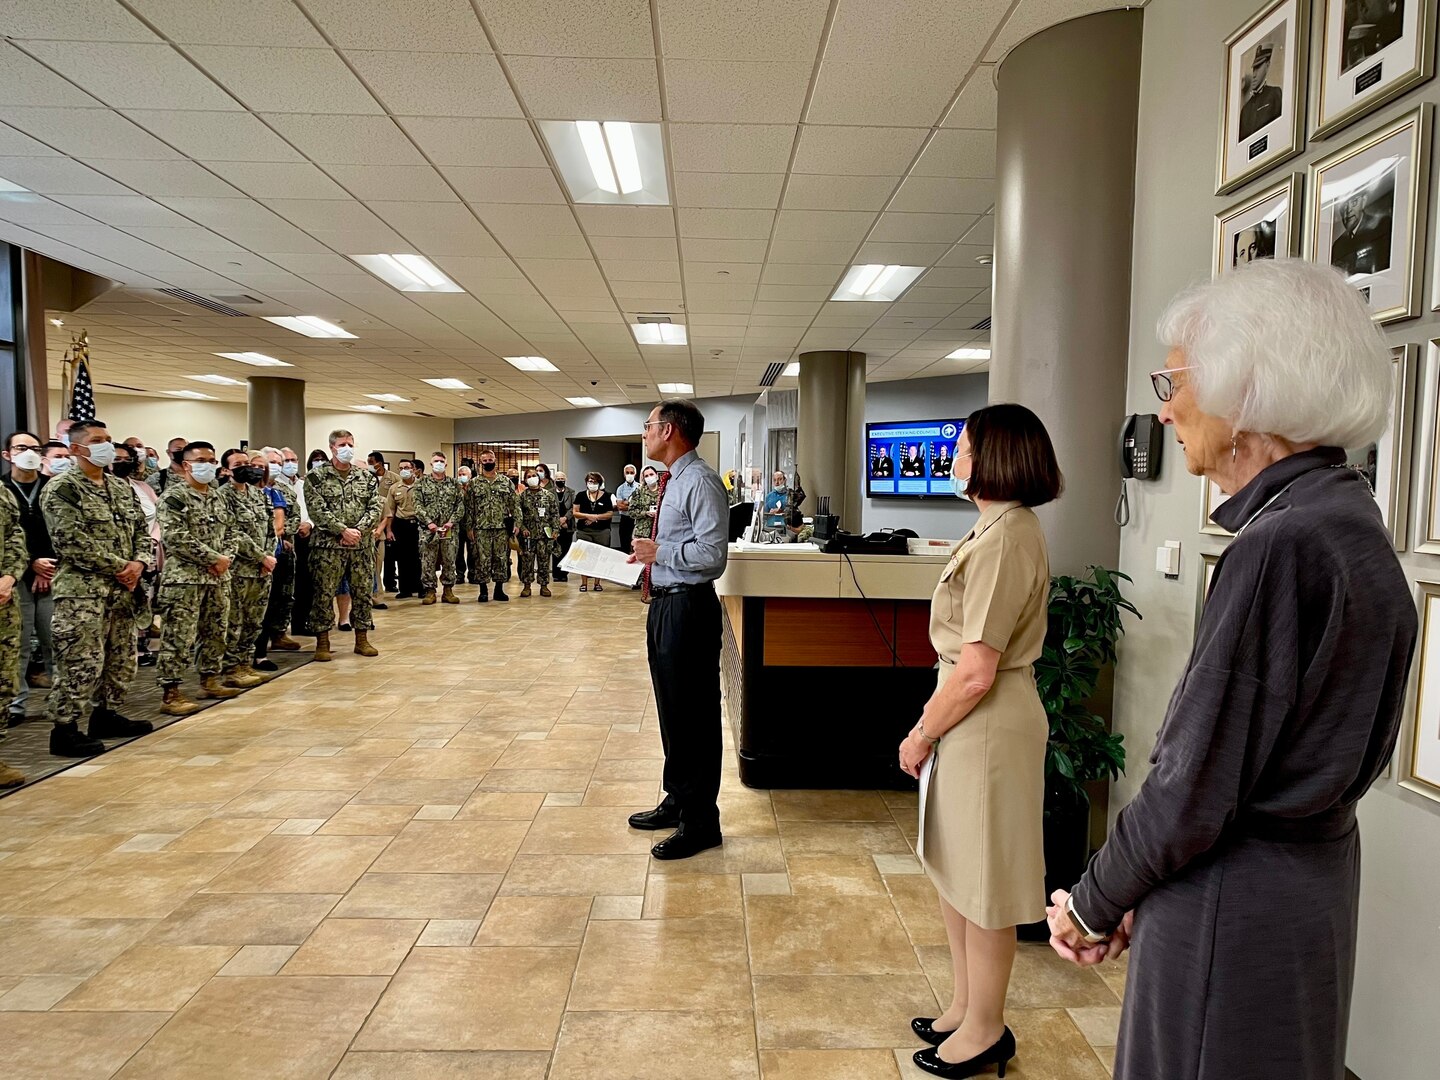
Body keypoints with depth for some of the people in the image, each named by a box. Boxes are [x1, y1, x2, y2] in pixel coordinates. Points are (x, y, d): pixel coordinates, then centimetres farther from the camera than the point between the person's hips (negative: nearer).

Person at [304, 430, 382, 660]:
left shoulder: (366, 477, 10)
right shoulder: (316, 476, -1)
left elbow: (374, 508, 3)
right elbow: (317, 510, -10)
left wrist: (359, 530, -12)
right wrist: (343, 530, -17)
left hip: (362, 545, 4)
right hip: (328, 545, -3)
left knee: (362, 592, 8)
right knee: (325, 594, 0)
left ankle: (362, 640, 19)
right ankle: (322, 643, 10)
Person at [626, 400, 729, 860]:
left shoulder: (700, 482, -16)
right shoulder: (671, 482, 14)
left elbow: (712, 553, -23)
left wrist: (658, 552, -16)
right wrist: (647, 560, 7)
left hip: (687, 606, -10)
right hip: (664, 602, 10)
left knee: (693, 716, 1)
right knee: (671, 710, 20)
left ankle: (700, 822, 14)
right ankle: (678, 801, 37)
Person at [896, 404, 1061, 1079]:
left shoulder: (1004, 540, -22)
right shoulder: (1003, 527, 11)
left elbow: (976, 673, -23)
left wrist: (922, 734, -11)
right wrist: (930, 720, 13)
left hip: (988, 722, -10)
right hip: (971, 717, 10)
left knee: (981, 884, 7)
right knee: (955, 871, 21)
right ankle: (967, 1006, 38)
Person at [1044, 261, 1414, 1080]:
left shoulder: (1281, 546, -25)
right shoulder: (1346, 517, 4)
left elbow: (1195, 789, -22)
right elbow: (1271, 749, 7)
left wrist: (1094, 905, -6)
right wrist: (1132, 891, 8)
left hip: (1236, 911, -9)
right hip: (1310, 879, 9)